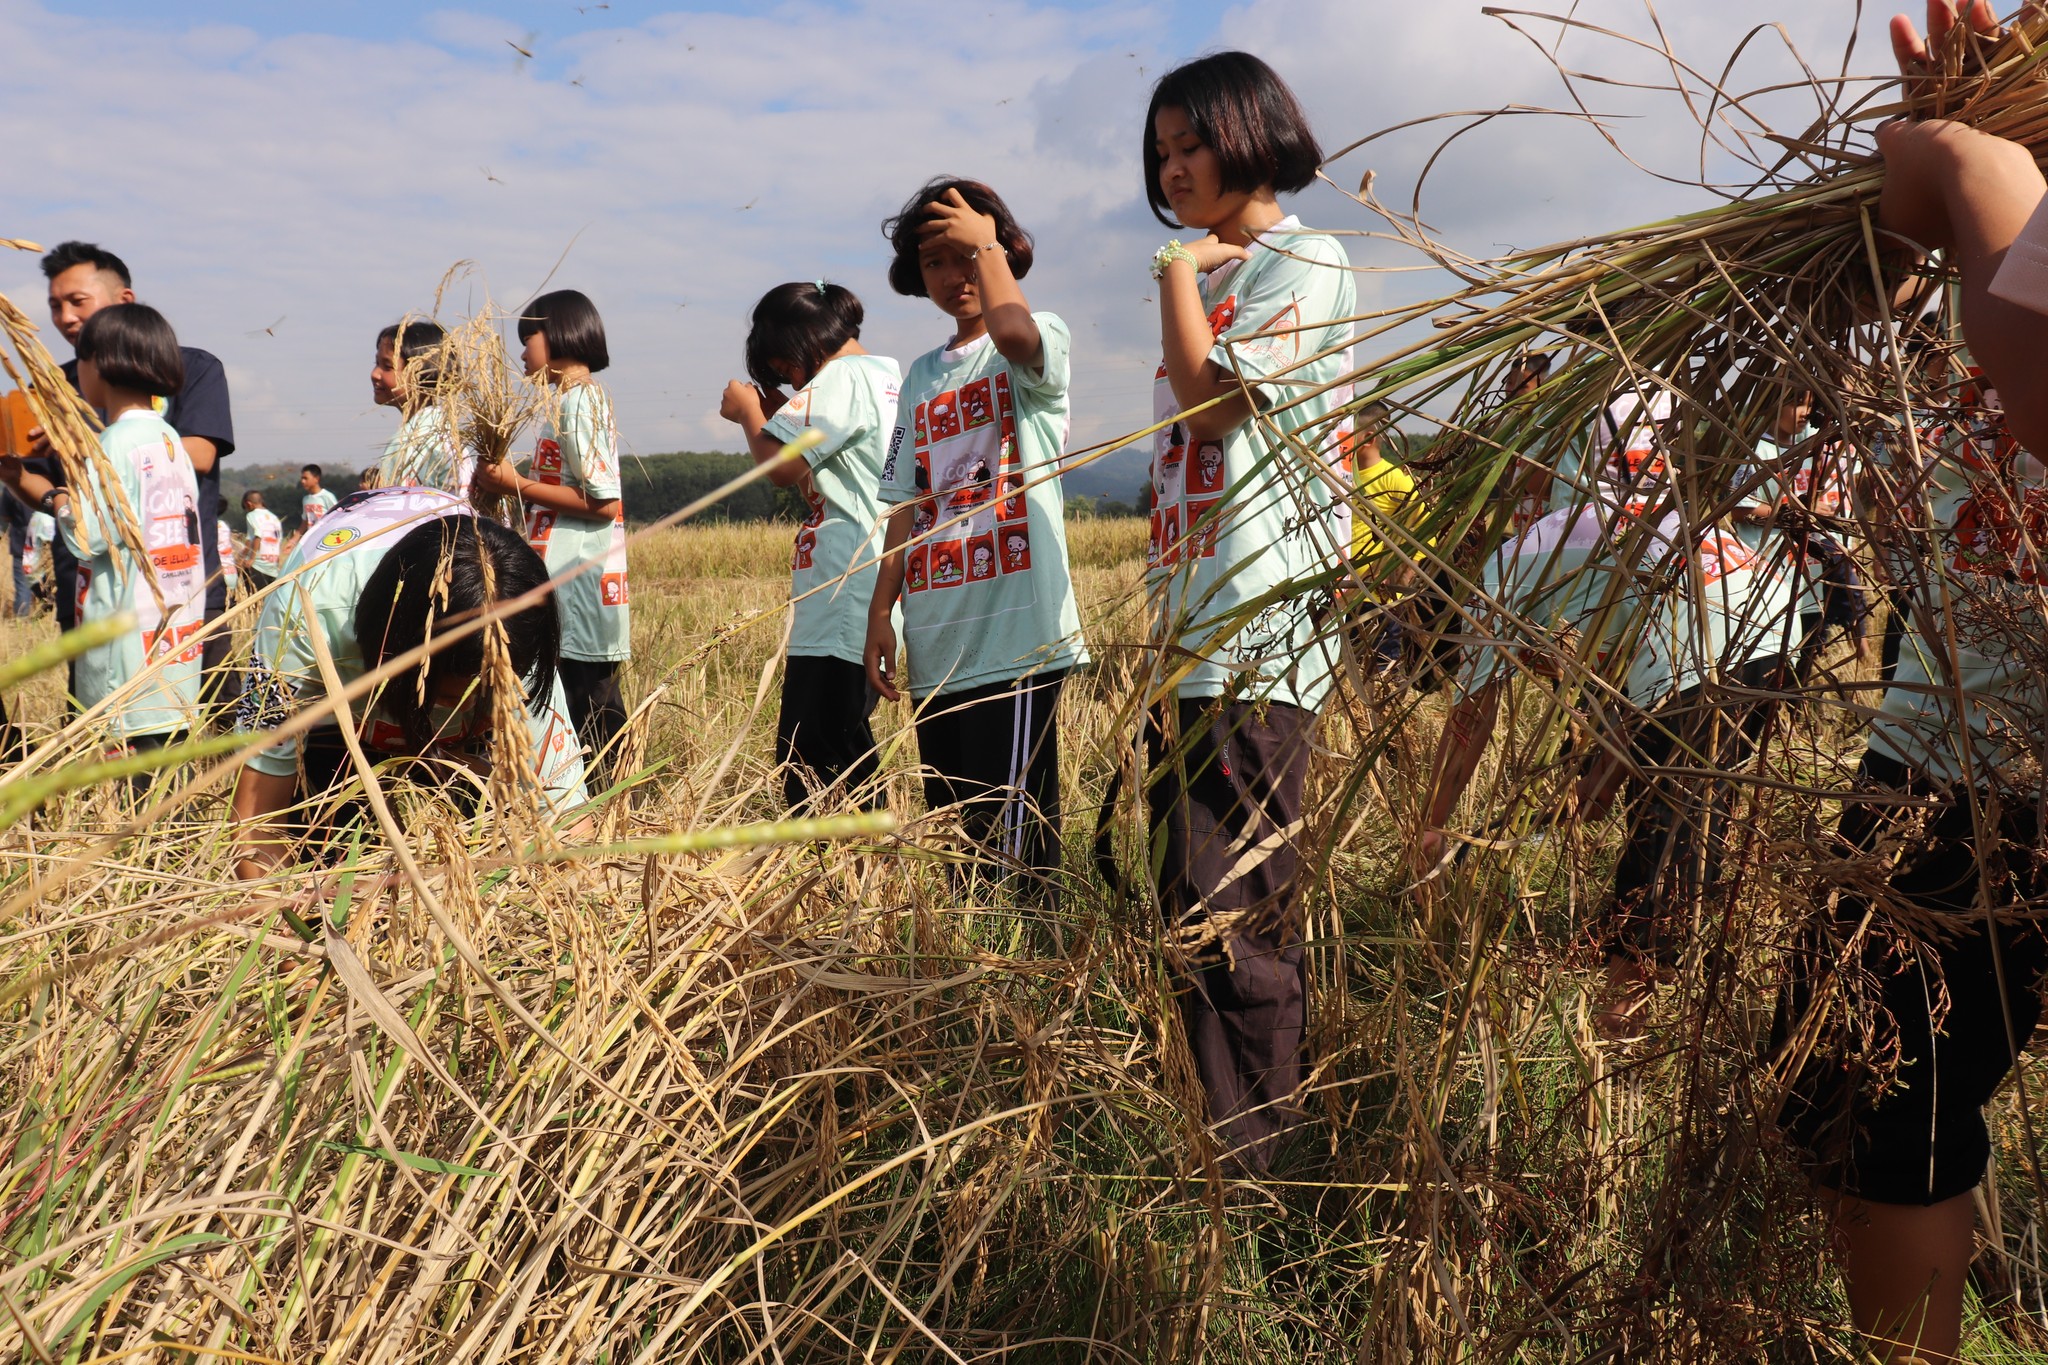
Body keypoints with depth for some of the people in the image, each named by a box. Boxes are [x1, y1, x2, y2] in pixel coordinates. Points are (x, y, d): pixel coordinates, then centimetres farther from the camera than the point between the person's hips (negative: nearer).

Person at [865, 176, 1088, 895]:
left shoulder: (1044, 341, 0)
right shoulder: (922, 376, 19)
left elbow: (1013, 332, -26)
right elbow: (907, 506, 18)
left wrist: (984, 242, -10)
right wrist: (881, 610, 10)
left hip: (1016, 635, -7)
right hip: (935, 646, 7)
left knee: (1011, 837, -8)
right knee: (951, 840, 13)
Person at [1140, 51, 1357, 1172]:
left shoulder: (1304, 263, -3)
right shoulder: (1209, 280, 23)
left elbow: (1211, 398, -16)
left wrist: (1181, 266, -3)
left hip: (1254, 646, -9)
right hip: (1186, 645, 9)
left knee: (1230, 923, -9)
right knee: (1192, 920, 11)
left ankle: (1258, 1168, 2)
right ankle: (1230, 1154, 22)